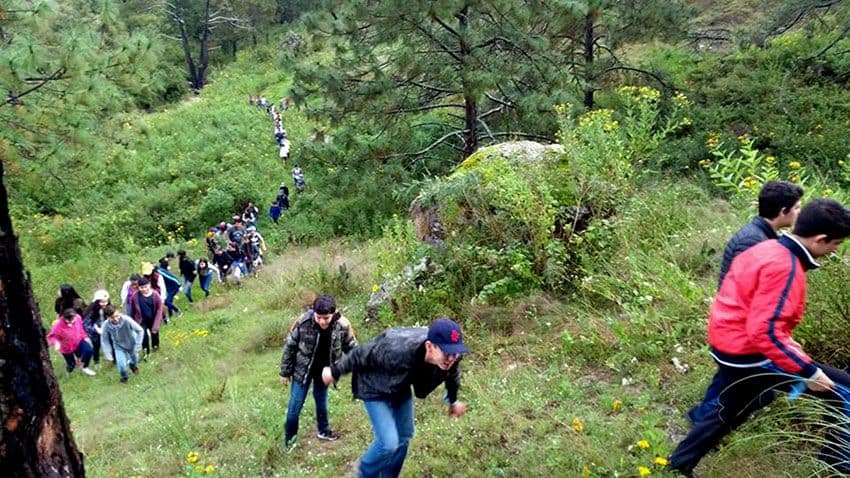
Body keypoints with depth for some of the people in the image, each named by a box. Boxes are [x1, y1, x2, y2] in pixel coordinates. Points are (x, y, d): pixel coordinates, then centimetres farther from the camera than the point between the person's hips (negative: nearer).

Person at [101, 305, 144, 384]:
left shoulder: (126, 320, -37)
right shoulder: (106, 325, -30)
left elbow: (140, 330, -24)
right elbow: (105, 341, -13)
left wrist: (138, 345, -24)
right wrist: (108, 355, -15)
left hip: (132, 344, 0)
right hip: (119, 346, 0)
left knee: (134, 361, 21)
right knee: (121, 365, -12)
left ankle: (132, 365, 62)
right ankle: (124, 376, 25)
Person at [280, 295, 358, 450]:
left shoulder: (342, 325, -24)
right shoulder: (303, 322, -28)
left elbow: (352, 348, -6)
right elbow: (290, 346, -13)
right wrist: (285, 372, -5)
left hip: (324, 370, 2)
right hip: (302, 369, -1)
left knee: (322, 402, 22)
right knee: (295, 406, 8)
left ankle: (323, 431, 45)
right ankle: (290, 437, 31)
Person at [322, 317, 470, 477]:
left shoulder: (451, 357, -27)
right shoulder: (398, 351, -45)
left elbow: (452, 373, 0)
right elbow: (361, 355, -26)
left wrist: (453, 401, 17)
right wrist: (335, 372, -9)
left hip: (401, 388, 6)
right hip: (375, 389, -6)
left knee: (404, 437, 14)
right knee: (389, 442, -13)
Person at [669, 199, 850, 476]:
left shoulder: (769, 248, 6)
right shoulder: (784, 267, -23)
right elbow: (764, 332, -28)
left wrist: (785, 341, 21)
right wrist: (808, 372, -22)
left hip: (729, 344, 10)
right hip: (748, 355, -10)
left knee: (729, 412, 27)